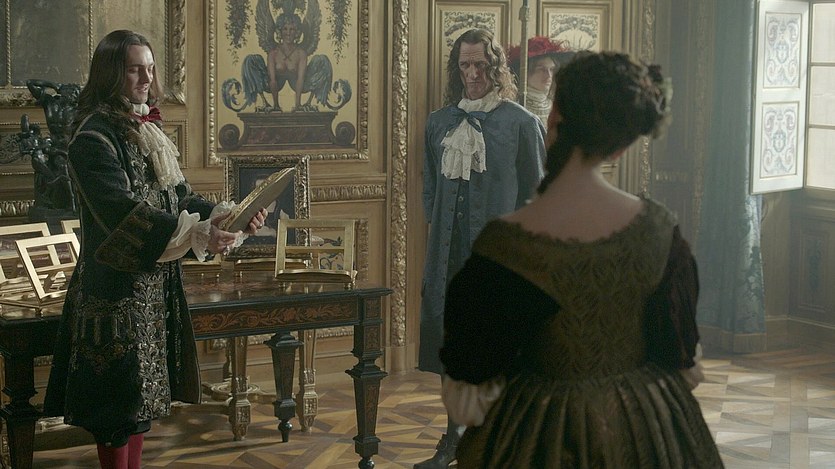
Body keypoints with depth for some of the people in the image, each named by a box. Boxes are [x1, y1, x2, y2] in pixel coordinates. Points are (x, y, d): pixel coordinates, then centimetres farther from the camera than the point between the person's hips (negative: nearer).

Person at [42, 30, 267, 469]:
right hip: (116, 288, -8)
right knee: (119, 399, -2)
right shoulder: (94, 136, -14)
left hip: (156, 285, 8)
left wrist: (229, 217, -6)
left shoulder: (149, 131, 12)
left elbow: (179, 196, 11)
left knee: (141, 395, 14)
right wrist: (195, 233, -35)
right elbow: (122, 211, -26)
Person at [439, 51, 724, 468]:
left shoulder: (504, 243, -24)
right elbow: (683, 360, -2)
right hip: (646, 430, 3)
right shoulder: (659, 227, -14)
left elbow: (469, 394, -14)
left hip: (547, 434, -2)